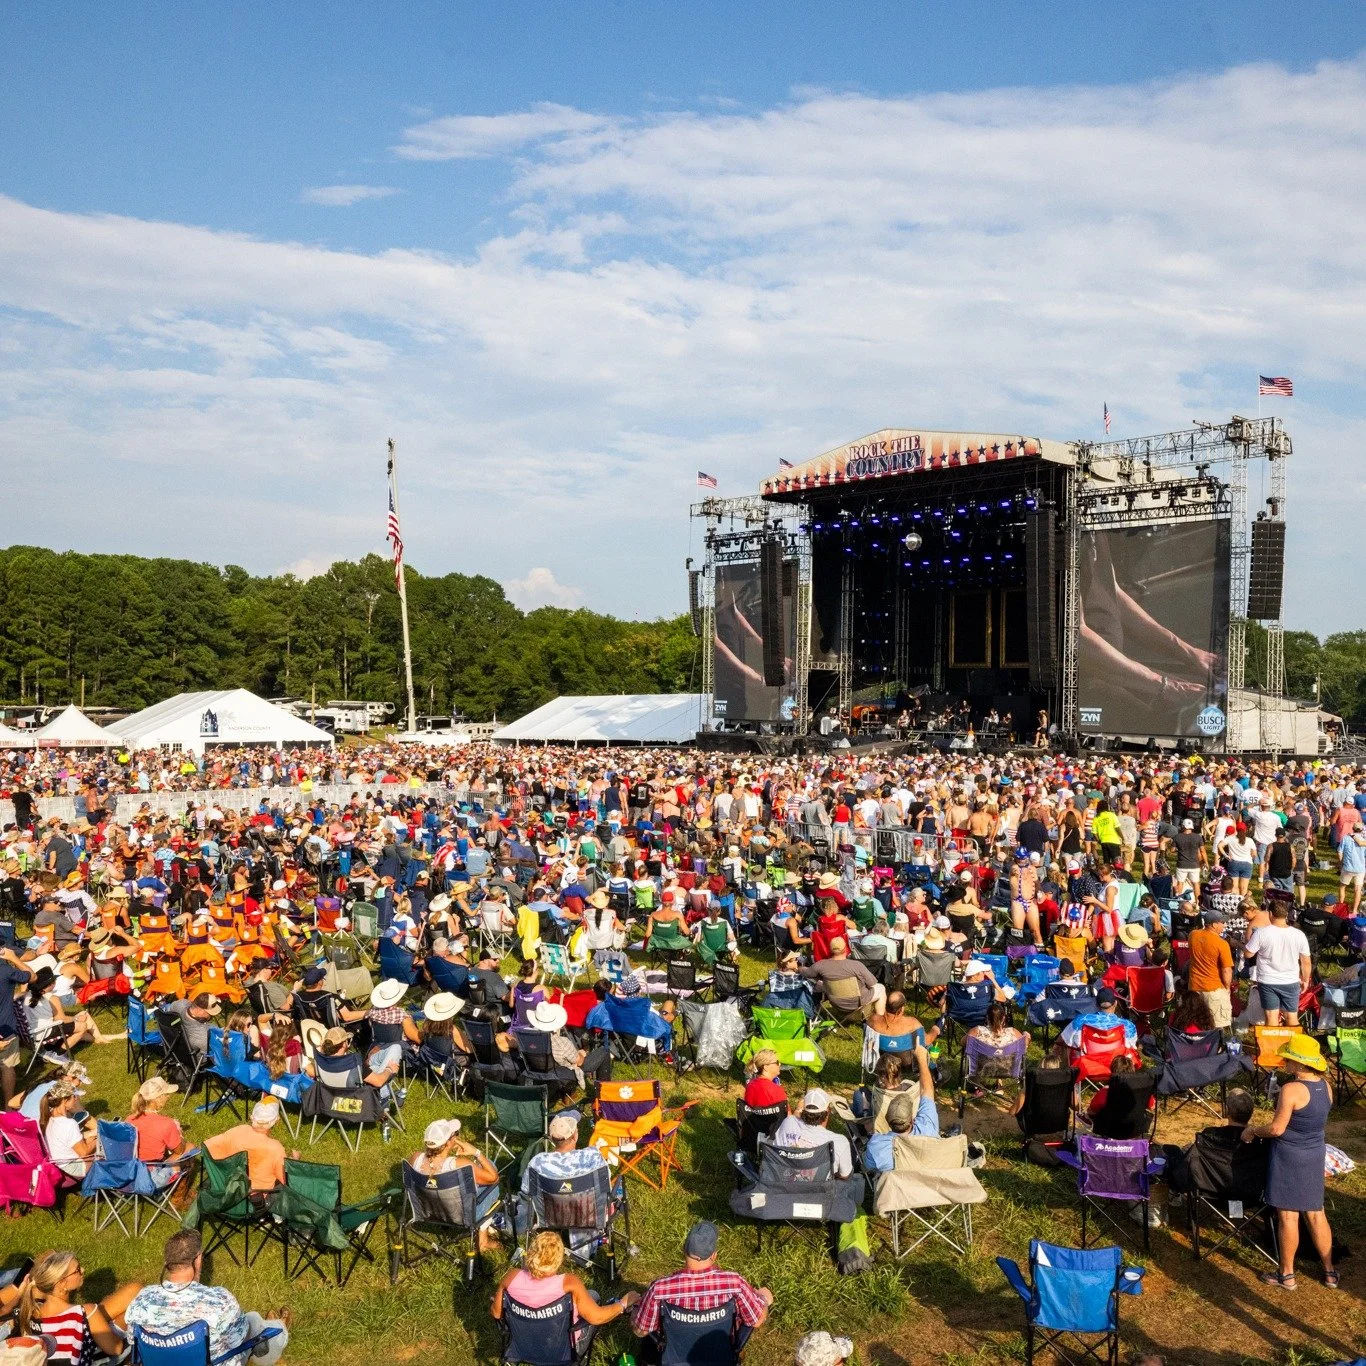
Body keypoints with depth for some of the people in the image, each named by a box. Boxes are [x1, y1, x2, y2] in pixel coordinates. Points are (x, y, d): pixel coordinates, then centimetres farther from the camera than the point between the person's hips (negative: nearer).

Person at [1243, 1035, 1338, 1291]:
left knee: (1288, 1215, 4)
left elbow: (1277, 1129, -20)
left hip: (1290, 1156, -7)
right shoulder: (1326, 1087, -1)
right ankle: (1329, 1271, 26)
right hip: (1315, 1155, 7)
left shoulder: (1291, 1089, -23)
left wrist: (1253, 1130, -3)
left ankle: (1286, 1274, 15)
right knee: (1316, 1213, 18)